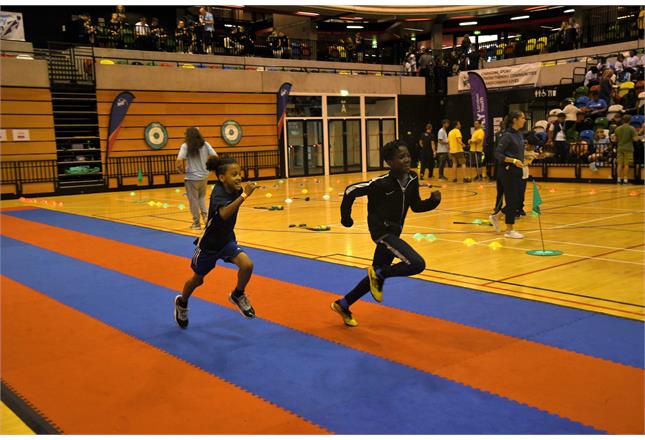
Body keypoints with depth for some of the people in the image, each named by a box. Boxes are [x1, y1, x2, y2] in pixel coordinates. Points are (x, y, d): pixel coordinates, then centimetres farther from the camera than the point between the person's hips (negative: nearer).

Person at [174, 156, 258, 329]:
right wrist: (244, 195, -57)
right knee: (197, 279, 16)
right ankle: (182, 303, 46)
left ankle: (238, 296, 7)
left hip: (227, 240, 5)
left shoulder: (235, 190, -9)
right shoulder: (218, 193, -29)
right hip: (209, 243, -5)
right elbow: (224, 213, -52)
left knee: (247, 265, -20)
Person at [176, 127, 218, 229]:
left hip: (192, 177, -4)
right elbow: (215, 156, -4)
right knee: (202, 196, 24)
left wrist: (181, 169, -2)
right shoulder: (205, 144, 1)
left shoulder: (185, 146, -9)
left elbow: (179, 161, -20)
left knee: (193, 200, 7)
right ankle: (205, 215, 3)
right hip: (204, 176, 4)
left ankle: (196, 223, 12)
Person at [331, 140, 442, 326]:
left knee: (376, 276, 18)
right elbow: (351, 190, -15)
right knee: (417, 264, -21)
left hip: (394, 233, 8)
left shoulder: (412, 180, -3)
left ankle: (343, 305, 34)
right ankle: (379, 275, 2)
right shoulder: (382, 183, -23)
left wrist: (433, 201, -8)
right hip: (382, 232, -8)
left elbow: (416, 206, 10)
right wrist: (346, 217, -7)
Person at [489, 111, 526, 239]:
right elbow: (498, 154, -17)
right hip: (507, 170, -9)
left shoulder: (520, 134, 11)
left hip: (517, 170, 9)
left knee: (517, 201, 11)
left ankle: (496, 217, 28)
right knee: (512, 200, -3)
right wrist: (514, 161, -23)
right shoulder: (507, 135, -14)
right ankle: (509, 230, 8)